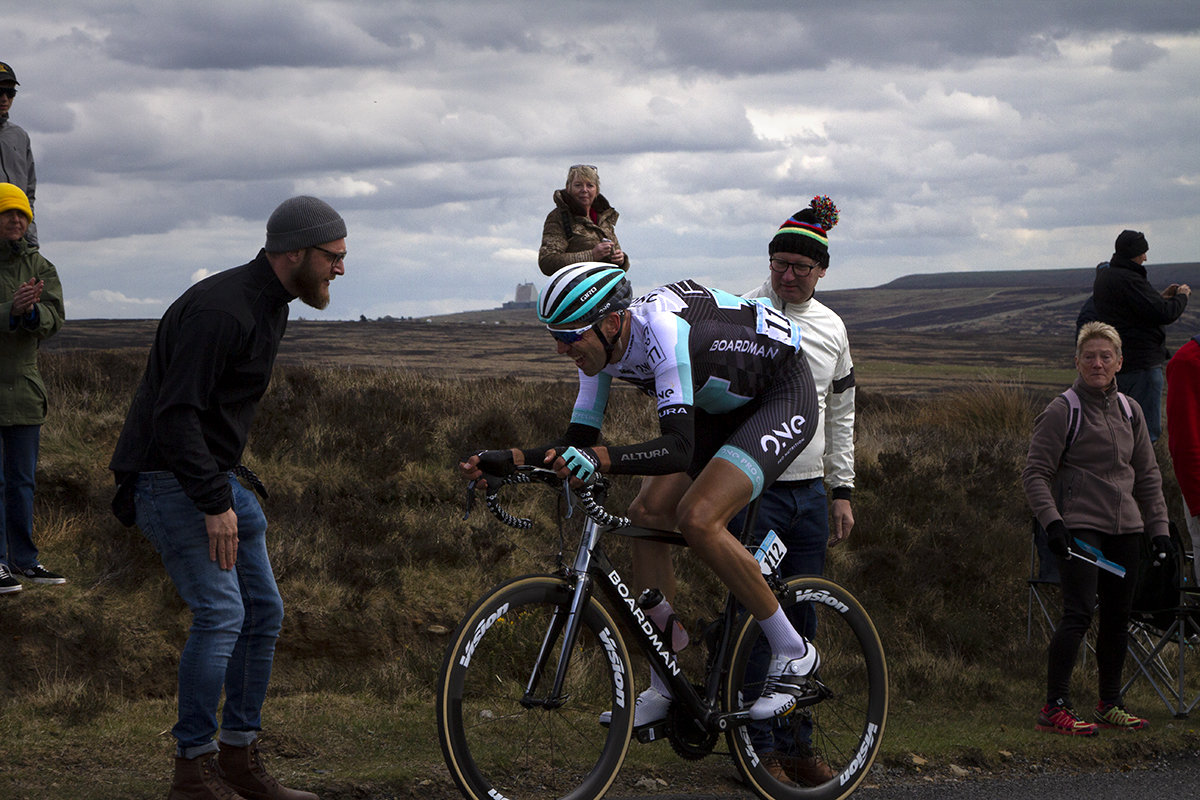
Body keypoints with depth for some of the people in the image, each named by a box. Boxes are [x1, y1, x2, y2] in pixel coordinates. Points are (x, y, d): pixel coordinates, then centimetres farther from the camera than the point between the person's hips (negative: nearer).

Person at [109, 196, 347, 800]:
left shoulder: (268, 307, 10)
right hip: (170, 478, -10)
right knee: (221, 613, -16)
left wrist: (230, 484, 17)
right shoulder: (219, 310, -22)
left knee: (264, 612, 8)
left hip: (217, 475, 10)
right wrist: (214, 503, -25)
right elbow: (175, 414, -26)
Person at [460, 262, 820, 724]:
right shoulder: (602, 347, -10)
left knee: (697, 519, -25)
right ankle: (665, 691, 5)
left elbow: (680, 448, -42)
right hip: (719, 405, 9)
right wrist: (506, 460, -18)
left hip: (784, 395, -9)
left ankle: (793, 653, -8)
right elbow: (578, 442, -4)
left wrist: (600, 459, -55)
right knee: (648, 516, -4)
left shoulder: (663, 330, -35)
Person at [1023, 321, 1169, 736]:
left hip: (1125, 528, 6)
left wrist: (1158, 527, 13)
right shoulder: (1062, 411, -6)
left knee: (1118, 616, 8)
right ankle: (1055, 708, -12)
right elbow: (1036, 473, -6)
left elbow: (1147, 475, 19)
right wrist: (1052, 520, -18)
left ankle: (1110, 705, 19)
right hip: (1080, 526, -6)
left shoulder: (1129, 411, 12)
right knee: (1079, 613, -15)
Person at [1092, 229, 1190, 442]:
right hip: (1141, 364, -10)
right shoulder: (1128, 279, -18)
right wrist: (1181, 296, -2)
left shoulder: (1104, 277, 14)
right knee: (1148, 429, -8)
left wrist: (1161, 296, 18)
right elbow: (1164, 314, -21)